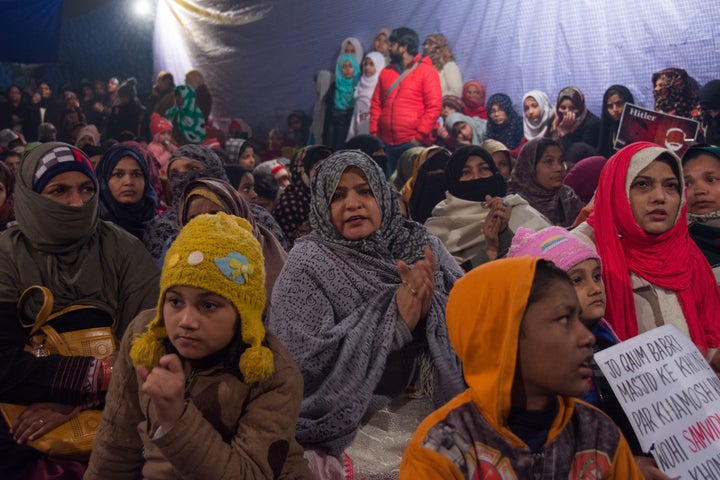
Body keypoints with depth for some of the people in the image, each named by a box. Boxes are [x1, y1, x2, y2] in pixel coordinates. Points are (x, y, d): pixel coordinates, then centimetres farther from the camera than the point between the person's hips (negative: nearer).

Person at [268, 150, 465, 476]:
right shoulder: (309, 262, -8)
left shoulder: (419, 244, 1)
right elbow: (307, 360, -17)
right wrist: (395, 323, -22)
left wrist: (430, 303, -24)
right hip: (350, 418, -3)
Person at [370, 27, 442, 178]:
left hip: (413, 143, -5)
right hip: (387, 143, 6)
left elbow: (434, 106, -9)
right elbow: (376, 104, 15)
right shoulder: (386, 72, 15)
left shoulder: (426, 71, -2)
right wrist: (374, 132, 5)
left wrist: (420, 135, -15)